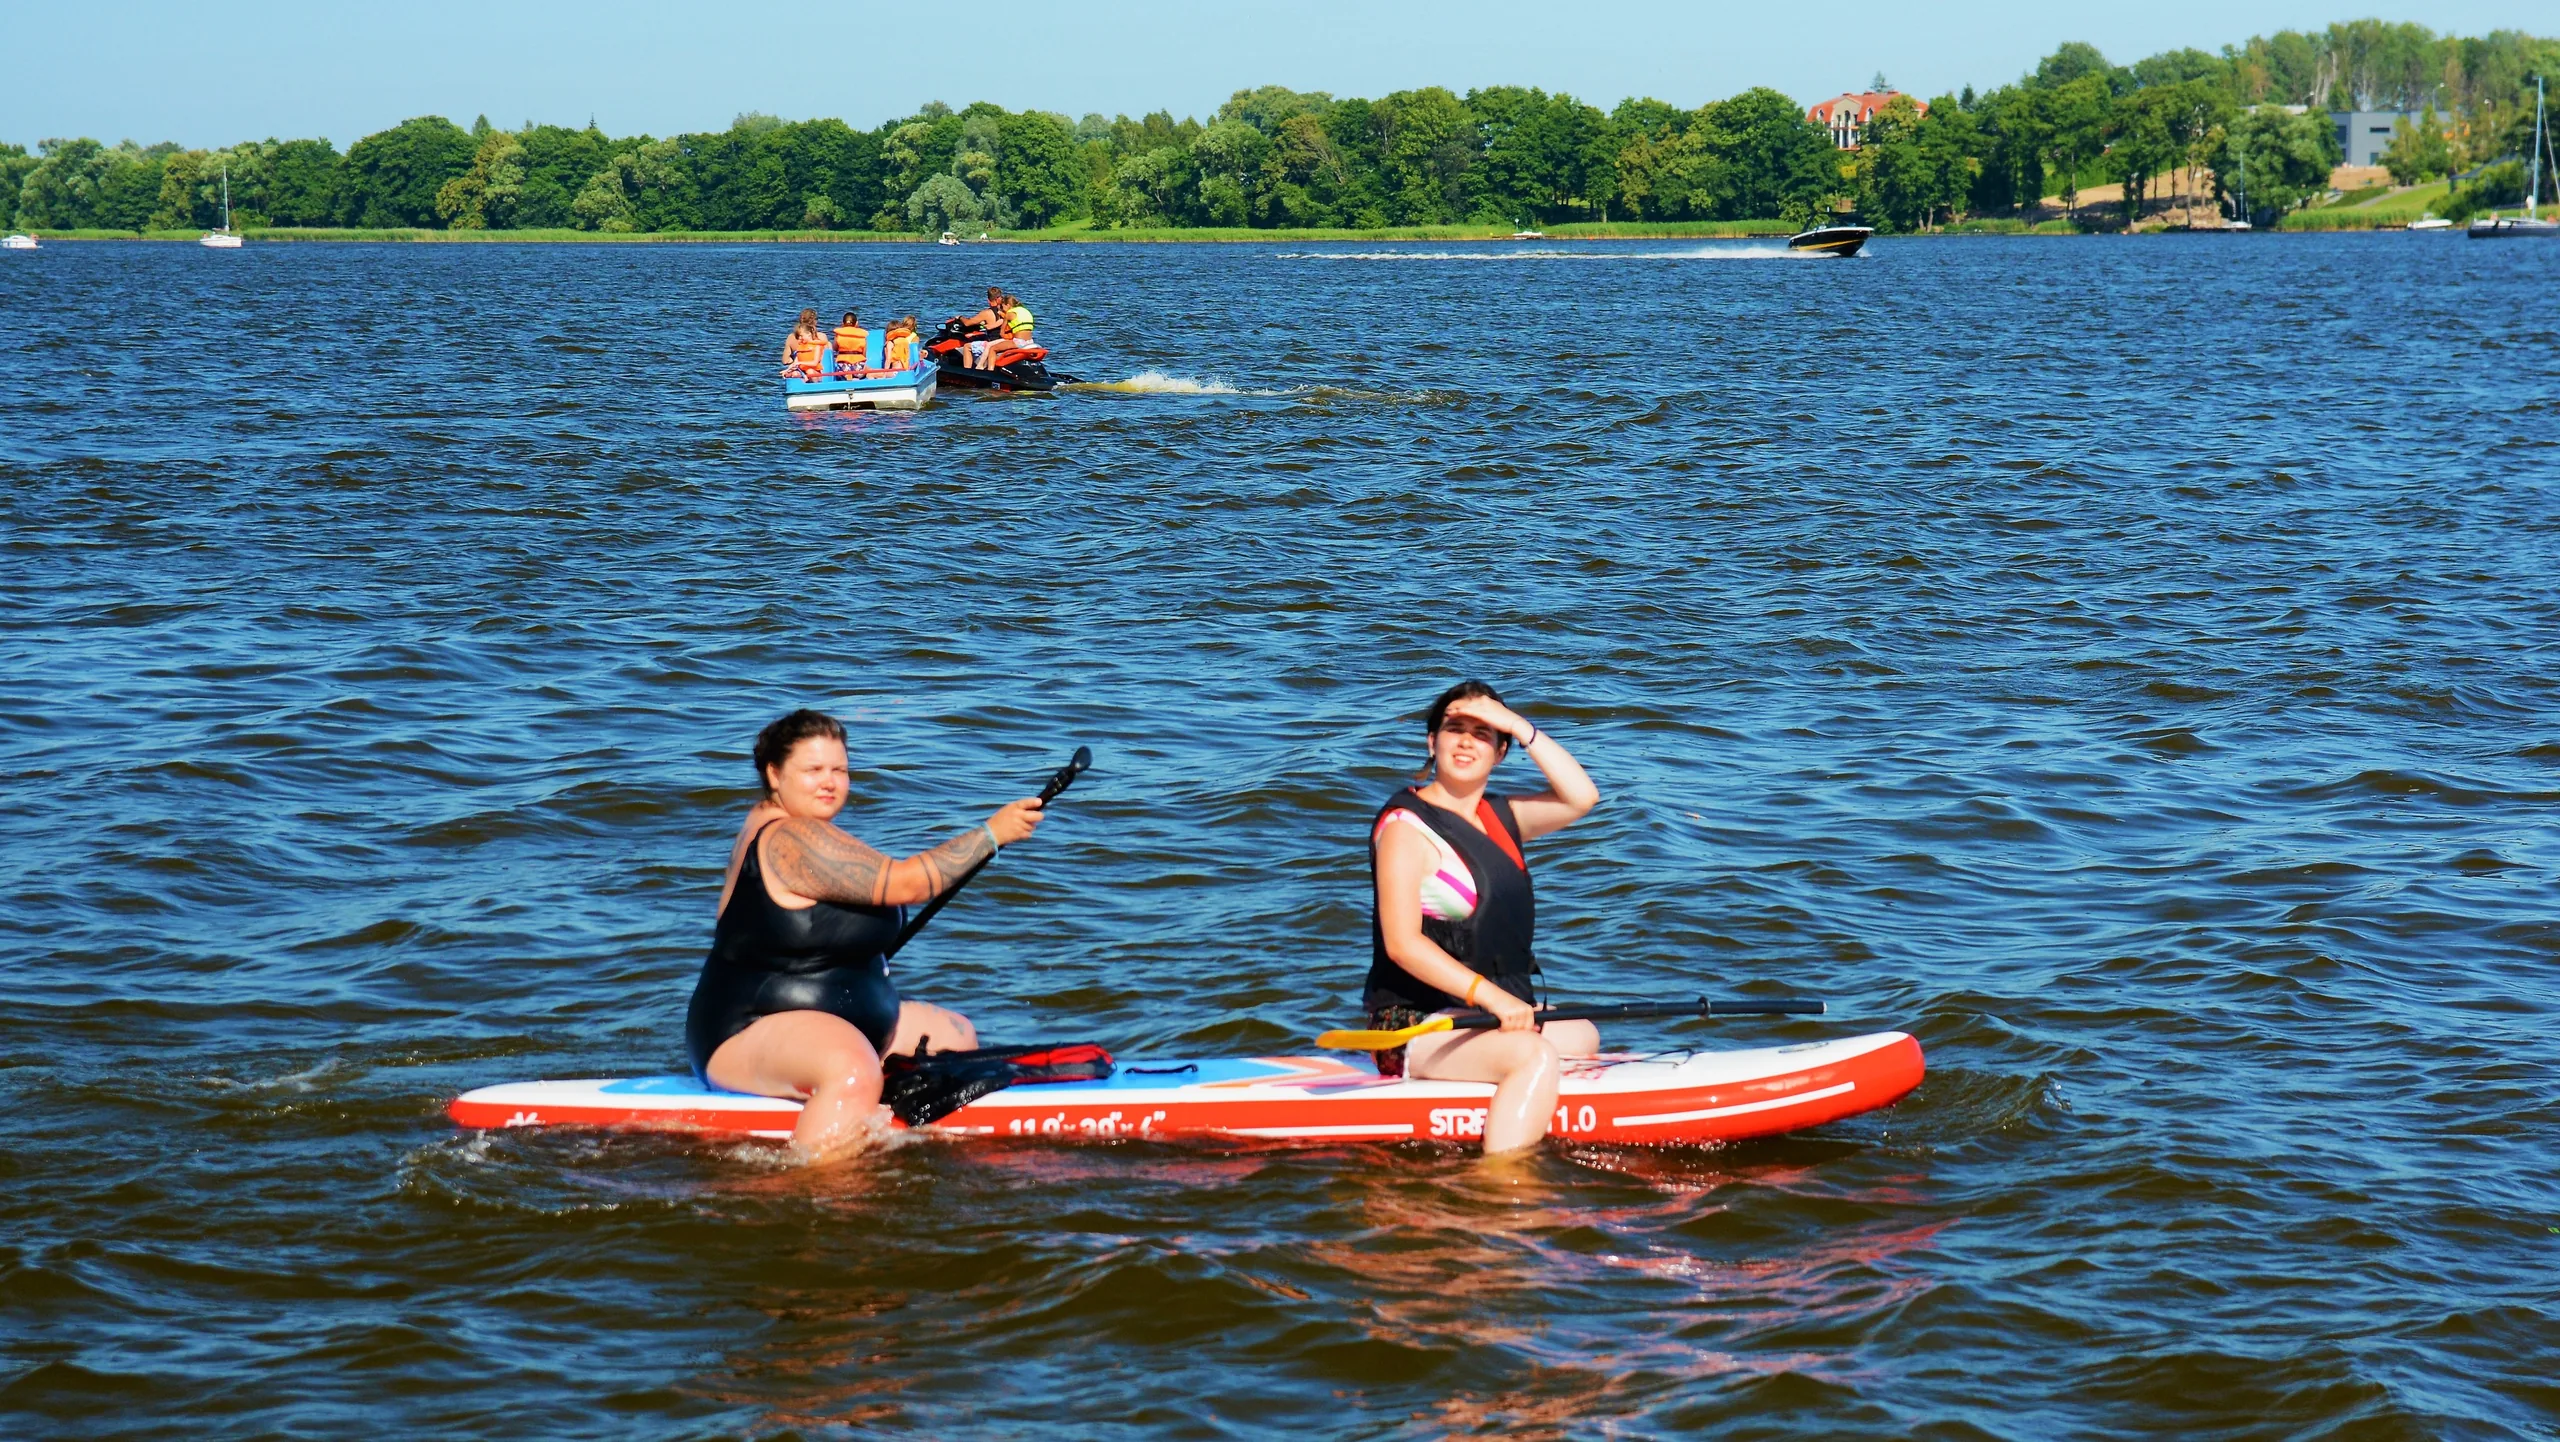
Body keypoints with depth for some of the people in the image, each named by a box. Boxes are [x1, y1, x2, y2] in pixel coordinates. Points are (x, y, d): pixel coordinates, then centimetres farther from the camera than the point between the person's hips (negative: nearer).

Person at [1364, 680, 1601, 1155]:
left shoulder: (1501, 818, 16)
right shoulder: (1407, 827, -10)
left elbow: (1580, 798, 2)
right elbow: (1402, 944, -21)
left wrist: (1521, 727, -7)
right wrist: (1489, 995, -30)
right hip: (1418, 1026, -9)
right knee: (1535, 1056, -30)